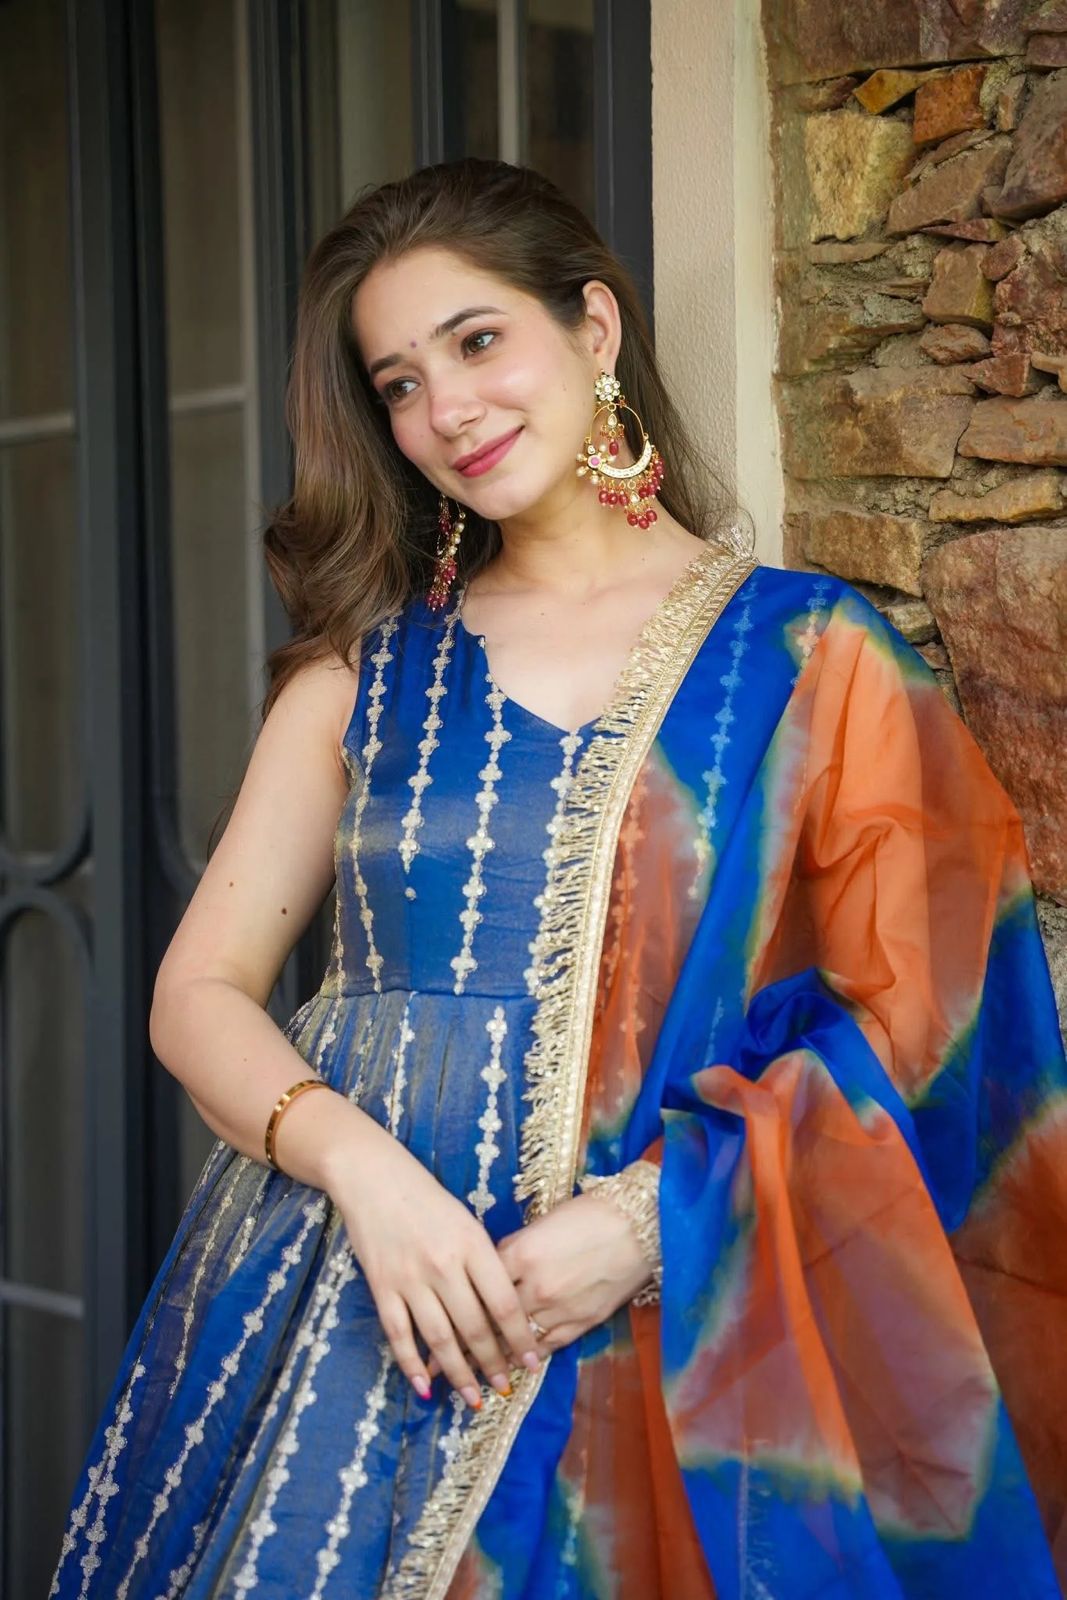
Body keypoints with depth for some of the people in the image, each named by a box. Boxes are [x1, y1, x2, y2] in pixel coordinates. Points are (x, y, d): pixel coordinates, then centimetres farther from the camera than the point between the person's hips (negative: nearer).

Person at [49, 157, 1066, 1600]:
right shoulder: (364, 670, 9)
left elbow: (905, 1021, -3)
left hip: (659, 1339, -2)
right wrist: (364, 1167, -13)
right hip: (340, 1306, 2)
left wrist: (655, 1214, -15)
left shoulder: (808, 656, 2)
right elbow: (200, 991, 5)